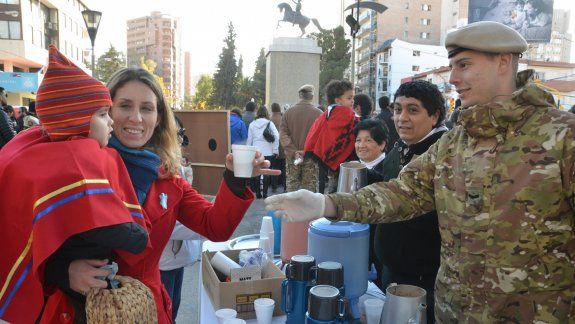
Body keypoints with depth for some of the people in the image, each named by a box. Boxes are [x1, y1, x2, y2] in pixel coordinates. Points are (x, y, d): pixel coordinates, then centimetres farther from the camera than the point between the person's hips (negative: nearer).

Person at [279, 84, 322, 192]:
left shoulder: (288, 112, 1)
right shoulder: (318, 113, -8)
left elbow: (283, 135, -5)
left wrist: (293, 152, -12)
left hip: (292, 156, 2)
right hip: (311, 157, -2)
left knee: (291, 185, 12)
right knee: (309, 186, 6)